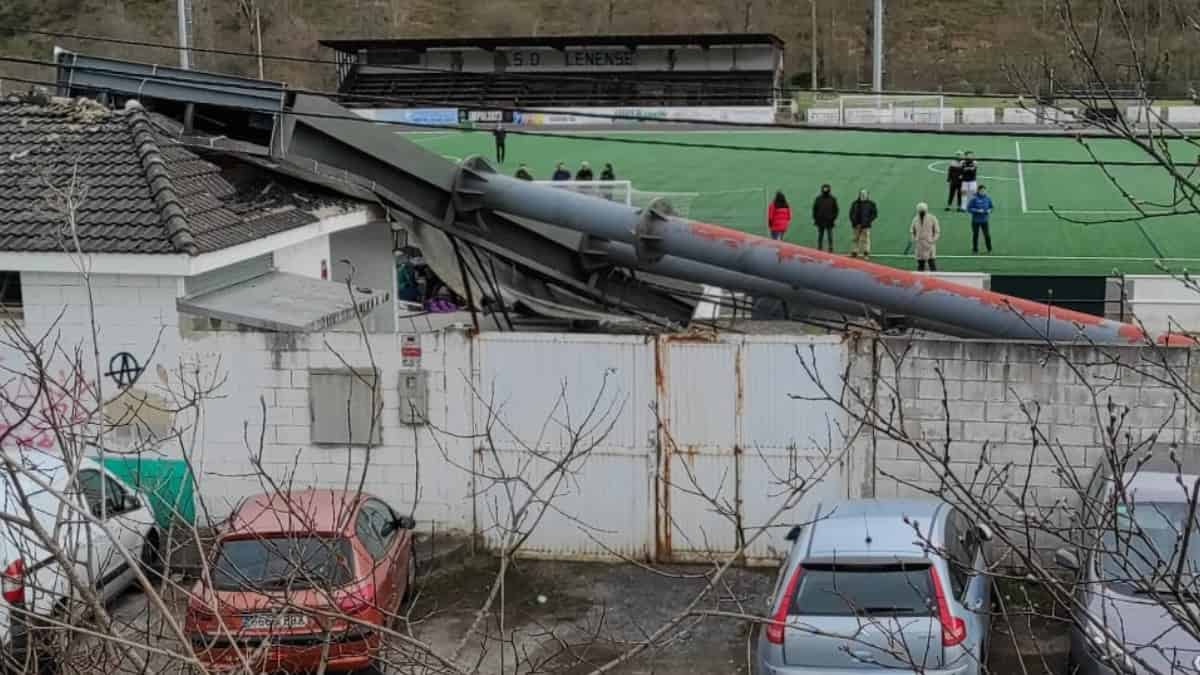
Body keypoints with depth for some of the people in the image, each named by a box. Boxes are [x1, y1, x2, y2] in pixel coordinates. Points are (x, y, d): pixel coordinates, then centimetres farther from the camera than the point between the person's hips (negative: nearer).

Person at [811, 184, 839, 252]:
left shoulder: (833, 199, 3)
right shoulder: (818, 199, 4)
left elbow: (836, 210, 5)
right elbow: (814, 209, 7)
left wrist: (834, 218, -2)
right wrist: (814, 219, 2)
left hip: (829, 221, -1)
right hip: (820, 221, 1)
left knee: (830, 236, 1)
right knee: (820, 236, 5)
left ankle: (831, 249, 5)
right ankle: (819, 249, 12)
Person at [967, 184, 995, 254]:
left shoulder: (987, 198, 0)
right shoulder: (974, 198, -12)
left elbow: (991, 207, 13)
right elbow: (969, 208, -11)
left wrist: (990, 210, -8)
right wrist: (977, 210, -21)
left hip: (984, 220, 2)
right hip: (975, 220, -2)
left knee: (987, 235, -2)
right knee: (975, 235, 6)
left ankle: (989, 250, 12)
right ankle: (975, 250, 18)